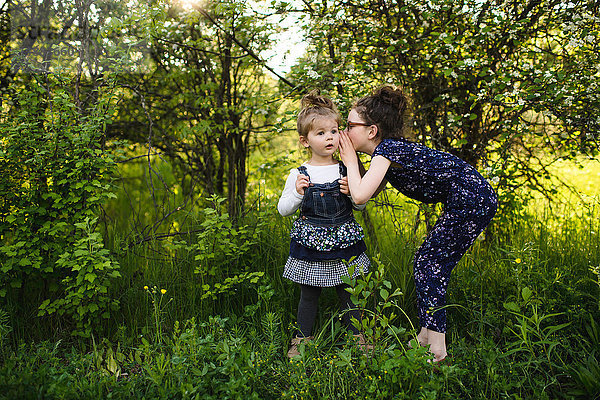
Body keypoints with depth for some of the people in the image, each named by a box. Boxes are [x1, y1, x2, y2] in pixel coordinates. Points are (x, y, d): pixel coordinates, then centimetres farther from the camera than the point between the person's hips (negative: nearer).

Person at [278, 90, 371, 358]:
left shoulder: (346, 171, -1)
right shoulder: (298, 174, -5)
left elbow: (361, 205, 7)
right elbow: (283, 209, -1)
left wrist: (351, 192, -14)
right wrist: (297, 194, -19)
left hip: (344, 240, 1)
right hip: (310, 242, -1)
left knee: (348, 293, 12)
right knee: (308, 295, 11)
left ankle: (357, 336, 30)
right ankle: (302, 338, 29)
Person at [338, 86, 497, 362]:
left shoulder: (386, 149, -17)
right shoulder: (388, 151, 11)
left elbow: (361, 196, -28)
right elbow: (370, 193, 17)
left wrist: (351, 161, -12)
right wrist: (353, 163, 7)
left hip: (472, 200, -10)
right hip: (465, 202, 10)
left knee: (431, 265, -6)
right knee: (425, 263, 11)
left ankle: (437, 349, 2)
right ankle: (426, 336, 21)